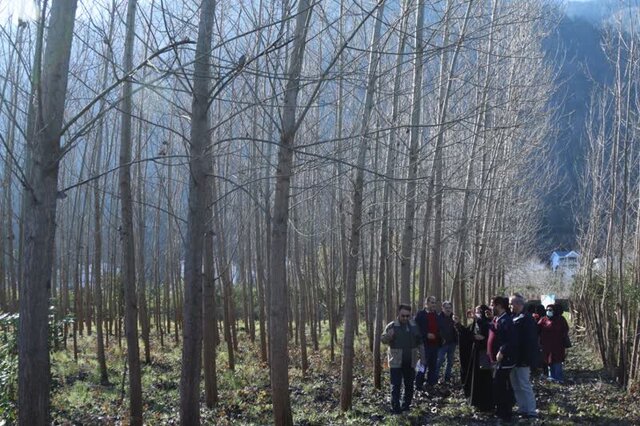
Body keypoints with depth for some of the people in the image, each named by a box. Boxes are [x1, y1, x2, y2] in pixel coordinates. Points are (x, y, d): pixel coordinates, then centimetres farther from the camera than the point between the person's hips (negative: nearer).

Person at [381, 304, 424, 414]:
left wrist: (422, 356, 13)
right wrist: (388, 336, -28)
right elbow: (383, 339, -6)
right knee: (395, 386, -5)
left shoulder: (414, 326, 8)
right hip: (396, 362, -4)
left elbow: (419, 342, 17)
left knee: (409, 385, 11)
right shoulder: (392, 326, -6)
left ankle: (406, 406, 24)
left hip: (410, 362, 5)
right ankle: (395, 409, -1)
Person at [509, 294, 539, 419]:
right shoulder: (515, 317, 12)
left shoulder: (526, 319, -16)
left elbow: (529, 340, -21)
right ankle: (522, 409, 22)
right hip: (515, 358, 10)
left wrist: (526, 358, -23)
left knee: (524, 385, -5)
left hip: (522, 358, -10)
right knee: (516, 385, 14)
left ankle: (531, 411, 2)